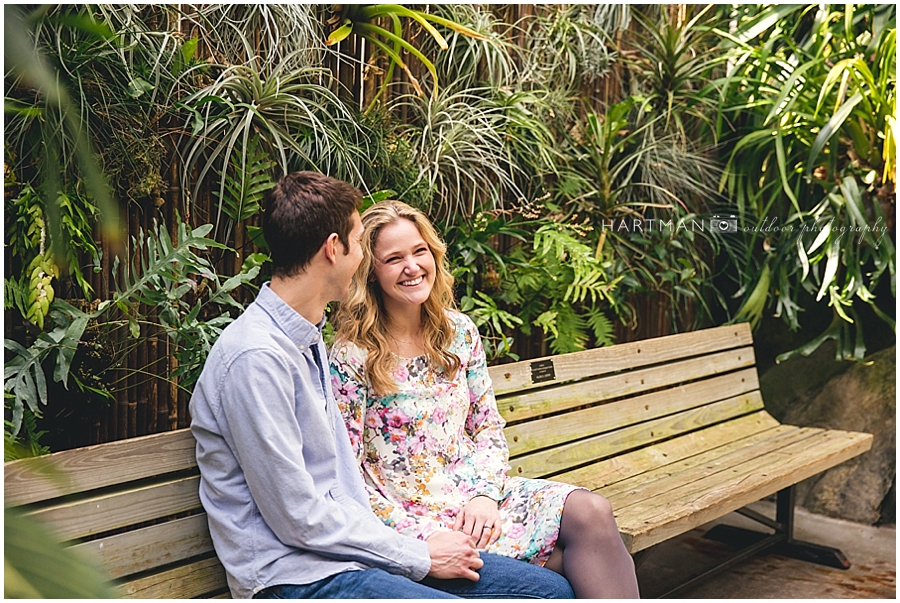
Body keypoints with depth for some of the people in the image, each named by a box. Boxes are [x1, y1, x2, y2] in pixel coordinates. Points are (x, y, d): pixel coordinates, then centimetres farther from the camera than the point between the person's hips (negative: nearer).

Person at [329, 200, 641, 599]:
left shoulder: (459, 331, 5)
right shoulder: (351, 359, -11)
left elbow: (488, 427, 11)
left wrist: (484, 492, -7)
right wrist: (418, 536, -18)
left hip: (477, 493, 5)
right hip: (412, 513, -5)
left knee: (591, 513, -20)